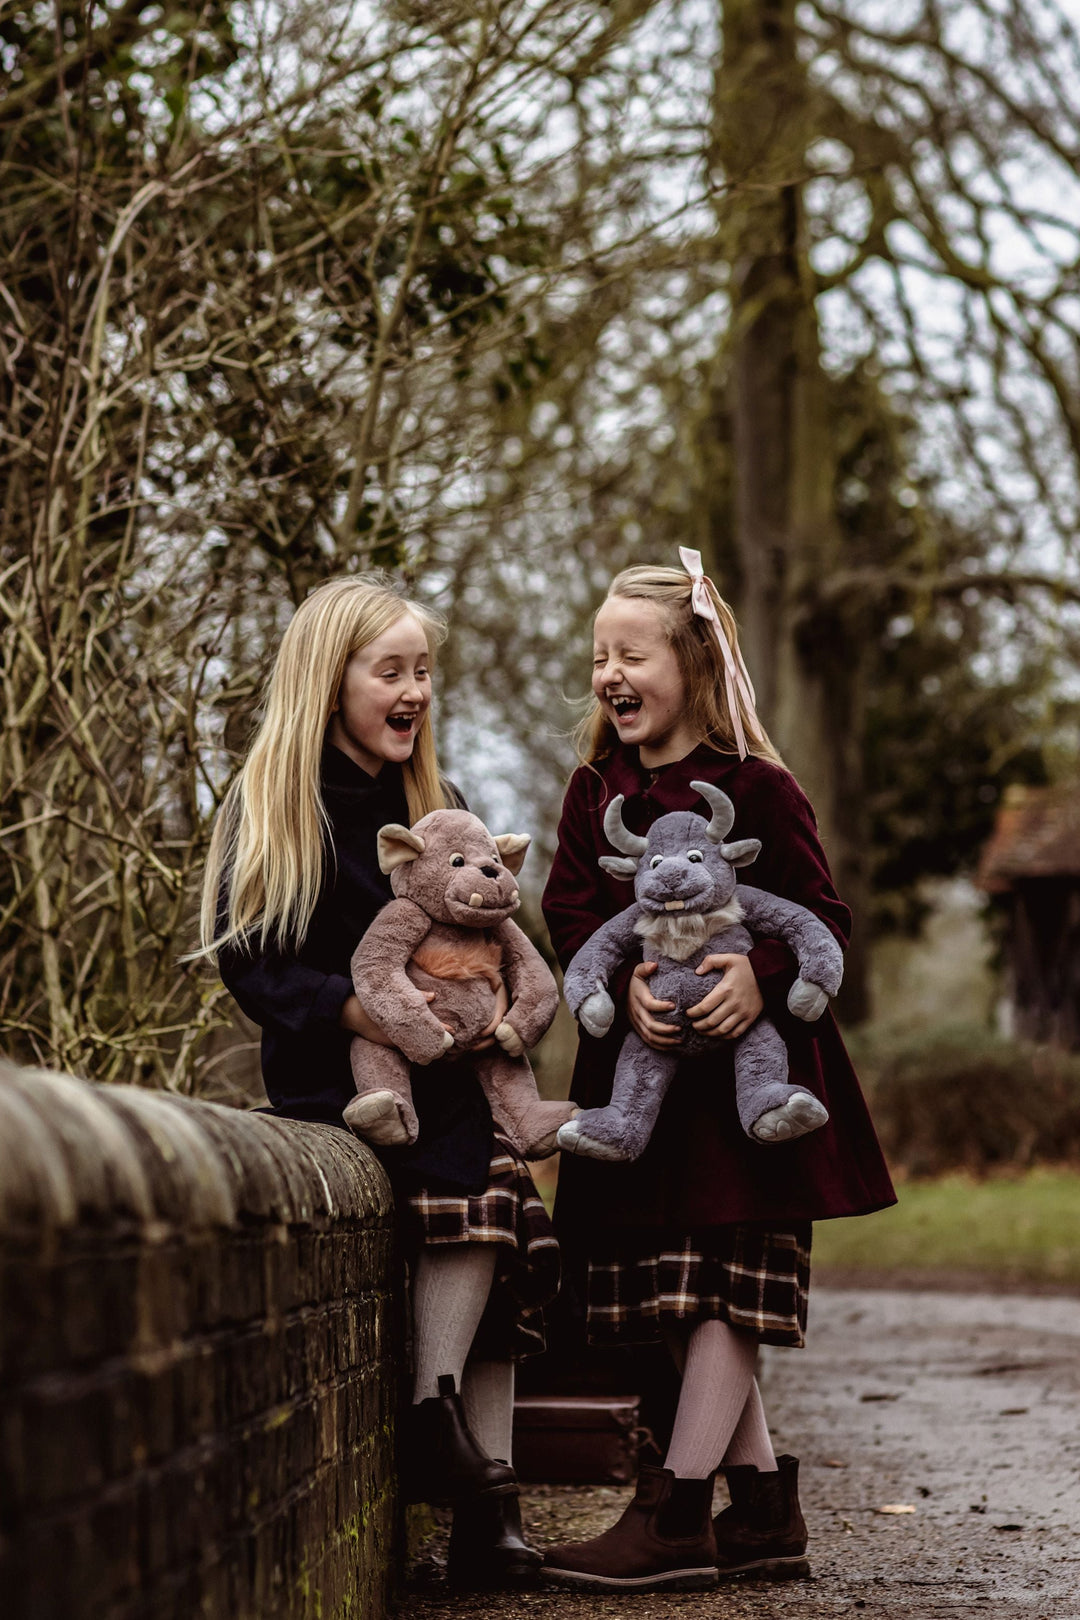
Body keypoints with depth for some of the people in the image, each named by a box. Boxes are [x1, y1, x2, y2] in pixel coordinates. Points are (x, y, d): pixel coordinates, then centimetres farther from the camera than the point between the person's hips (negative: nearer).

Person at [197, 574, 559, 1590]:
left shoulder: (433, 804, 17)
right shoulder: (269, 803, 1)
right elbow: (246, 960, -7)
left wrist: (498, 1005, -3)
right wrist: (347, 1006, -23)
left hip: (436, 1067, 5)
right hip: (324, 1075, -5)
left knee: (491, 1197, -22)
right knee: (462, 1164, -29)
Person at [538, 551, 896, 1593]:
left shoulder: (757, 787, -5)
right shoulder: (594, 791, 11)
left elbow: (822, 916, -5)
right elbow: (570, 915, 4)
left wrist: (759, 973, -24)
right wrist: (624, 983, -16)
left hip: (746, 1069, -6)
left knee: (729, 1289, -7)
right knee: (668, 1297, 7)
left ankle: (675, 1513, -4)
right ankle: (764, 1508, 16)